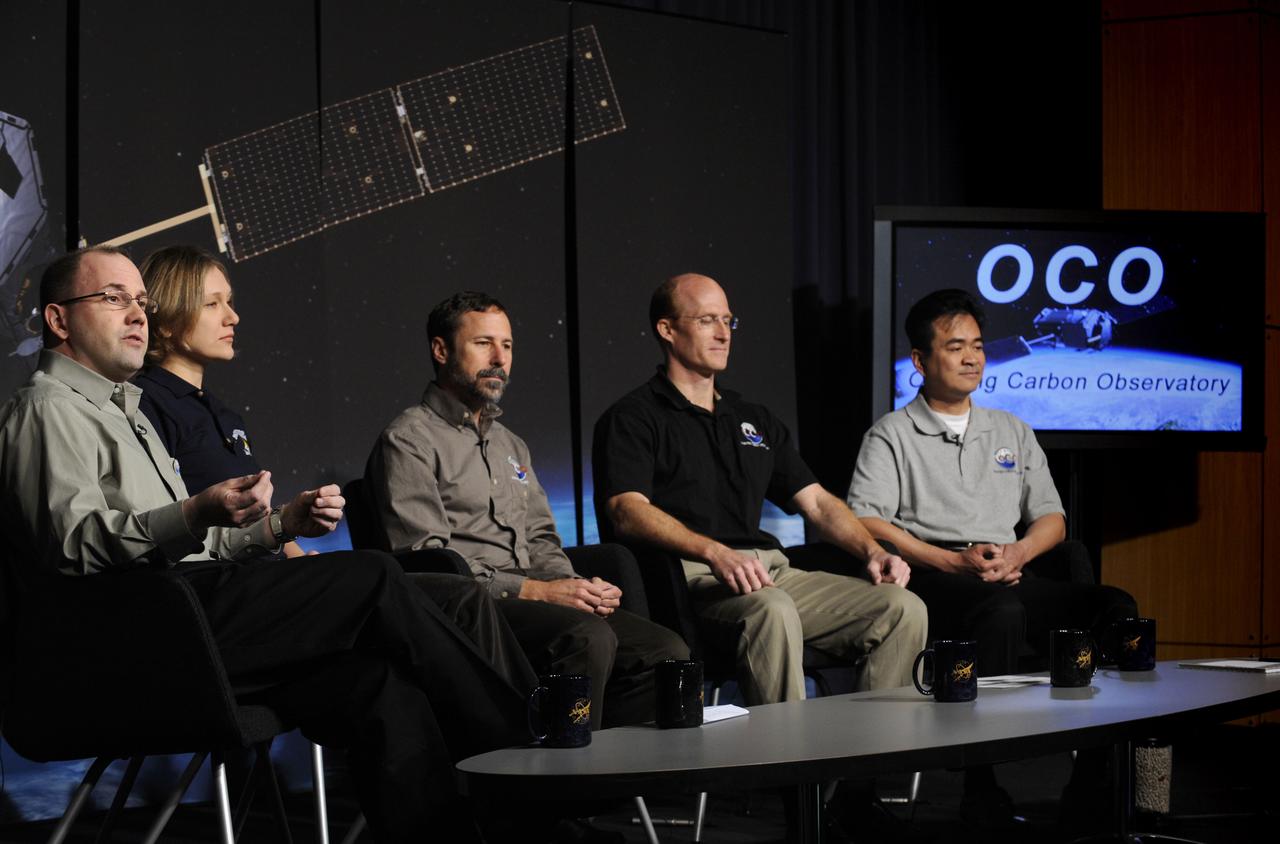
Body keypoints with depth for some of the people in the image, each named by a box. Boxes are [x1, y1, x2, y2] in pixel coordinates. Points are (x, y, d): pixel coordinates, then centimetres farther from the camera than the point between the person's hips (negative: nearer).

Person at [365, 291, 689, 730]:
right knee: (588, 637, -33)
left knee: (666, 649, -13)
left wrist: (577, 587, 1)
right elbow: (423, 561, -10)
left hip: (528, 600, 8)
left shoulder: (511, 445, 27)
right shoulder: (410, 439, 0)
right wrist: (535, 591, -15)